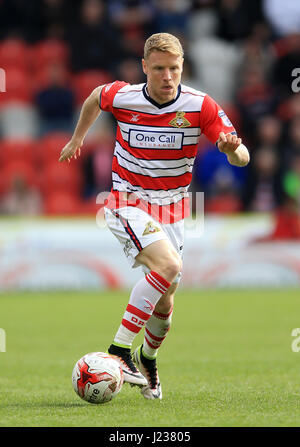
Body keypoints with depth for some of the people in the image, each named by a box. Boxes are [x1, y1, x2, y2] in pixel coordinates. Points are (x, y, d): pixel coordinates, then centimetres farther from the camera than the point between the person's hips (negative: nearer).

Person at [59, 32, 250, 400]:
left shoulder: (200, 106, -12)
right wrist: (78, 137, 24)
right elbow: (95, 97, 14)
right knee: (168, 265, -30)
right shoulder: (121, 97, -12)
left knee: (164, 302, 8)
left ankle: (148, 359, 39)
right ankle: (118, 351, -28)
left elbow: (241, 159, -12)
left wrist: (233, 147, -35)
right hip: (128, 202, -3)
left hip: (171, 210, 3)